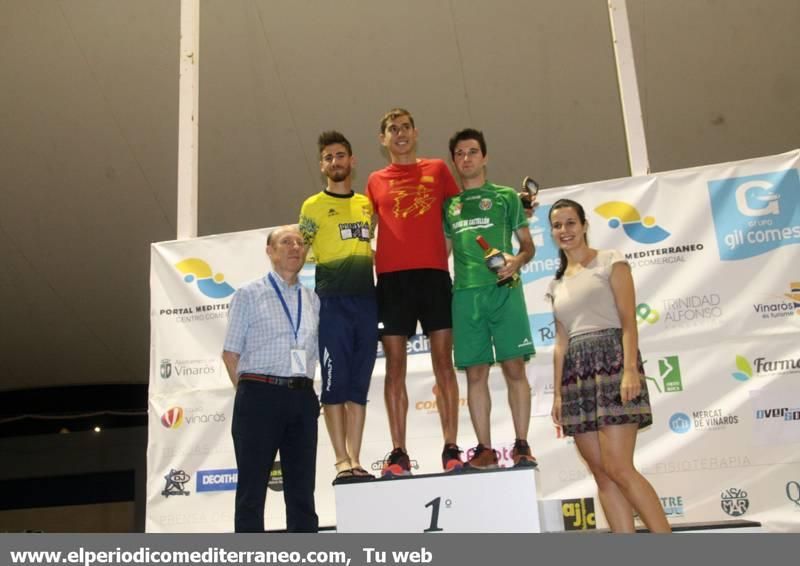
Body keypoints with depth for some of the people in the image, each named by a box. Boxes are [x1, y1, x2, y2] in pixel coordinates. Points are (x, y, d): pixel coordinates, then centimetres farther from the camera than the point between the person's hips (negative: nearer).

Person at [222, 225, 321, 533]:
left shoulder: (313, 300, 14)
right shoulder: (249, 294, 4)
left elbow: (314, 354, 15)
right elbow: (230, 353, 2)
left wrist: (305, 392, 4)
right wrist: (250, 394, -2)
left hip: (303, 398, 4)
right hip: (261, 395, -4)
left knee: (302, 489, 7)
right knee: (252, 487, 1)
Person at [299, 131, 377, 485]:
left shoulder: (367, 204, 16)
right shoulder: (313, 206, 4)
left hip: (366, 299, 4)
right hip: (332, 301, -4)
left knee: (359, 384, 5)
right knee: (335, 382, -3)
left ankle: (355, 460, 10)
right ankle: (342, 461, 3)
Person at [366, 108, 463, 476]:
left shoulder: (437, 170, 13)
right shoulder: (376, 181, 14)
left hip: (434, 273, 0)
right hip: (392, 277, 1)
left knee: (443, 362, -1)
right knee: (395, 366, 0)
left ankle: (451, 449, 4)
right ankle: (398, 453, 4)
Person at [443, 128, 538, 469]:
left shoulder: (505, 196, 13)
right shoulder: (449, 204, 19)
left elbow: (528, 244, 10)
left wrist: (517, 260, -10)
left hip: (504, 290, -2)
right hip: (465, 293, 2)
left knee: (514, 367, -4)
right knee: (475, 373, 1)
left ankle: (522, 445, 4)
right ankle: (485, 449, 7)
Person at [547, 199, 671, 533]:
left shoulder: (609, 261, 4)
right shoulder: (557, 284, 20)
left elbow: (628, 321, -6)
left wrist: (630, 369, -18)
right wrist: (557, 392, 12)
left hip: (611, 360, -6)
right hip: (576, 374, 6)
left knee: (618, 468, -14)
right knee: (602, 474, 2)